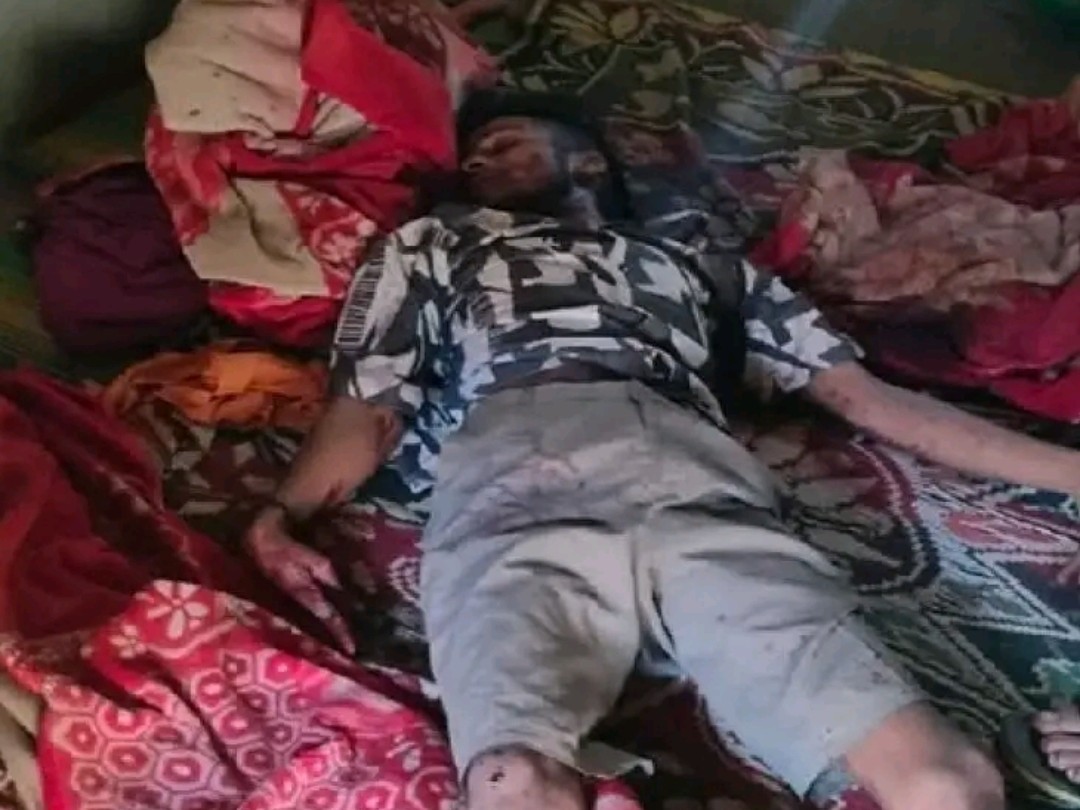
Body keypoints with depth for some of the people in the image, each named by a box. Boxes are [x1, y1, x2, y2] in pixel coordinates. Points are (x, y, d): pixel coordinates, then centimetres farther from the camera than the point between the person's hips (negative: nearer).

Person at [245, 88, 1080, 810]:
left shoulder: (694, 253, 37)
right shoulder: (432, 245, 37)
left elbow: (863, 395, 31)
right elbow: (369, 409, 23)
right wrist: (284, 512, 0)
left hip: (695, 485, 2)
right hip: (512, 489, -1)